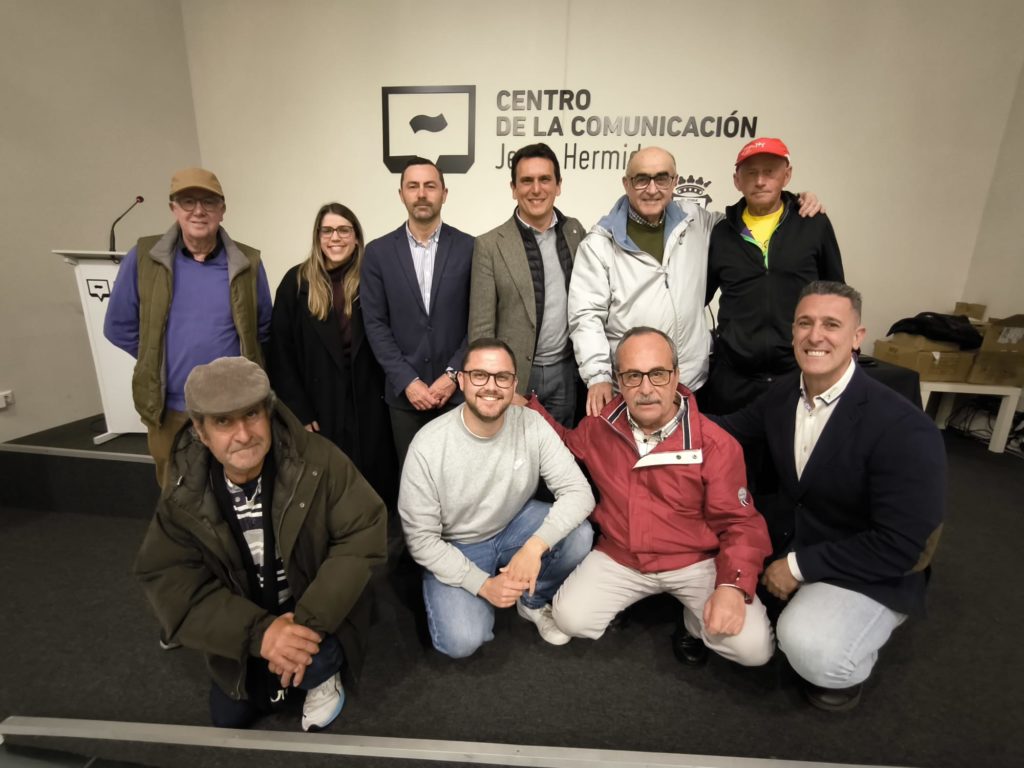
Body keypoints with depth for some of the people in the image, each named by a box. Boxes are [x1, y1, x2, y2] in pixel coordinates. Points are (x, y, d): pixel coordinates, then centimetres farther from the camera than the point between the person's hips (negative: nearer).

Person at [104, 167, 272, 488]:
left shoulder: (248, 263, -2)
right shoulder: (143, 258, -3)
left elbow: (264, 329, 7)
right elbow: (119, 327, 6)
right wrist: (157, 360, 5)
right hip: (169, 410, 1)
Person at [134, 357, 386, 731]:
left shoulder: (318, 461, -25)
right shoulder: (184, 495, -16)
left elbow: (362, 537, -24)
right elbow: (169, 583, -18)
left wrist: (311, 622, -33)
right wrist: (258, 633, -32)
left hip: (318, 614, -3)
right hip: (245, 626, 4)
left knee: (311, 662, -29)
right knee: (229, 717, 11)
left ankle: (323, 675, 7)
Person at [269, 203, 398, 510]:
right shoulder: (297, 281, 0)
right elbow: (281, 353, -1)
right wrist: (298, 412, -6)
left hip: (369, 408, 1)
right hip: (318, 408, 0)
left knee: (373, 490, 7)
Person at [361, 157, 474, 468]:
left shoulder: (469, 248, 0)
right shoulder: (378, 252, 2)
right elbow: (375, 324, 0)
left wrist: (454, 375, -9)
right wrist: (407, 381, -8)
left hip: (459, 390, 0)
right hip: (404, 393, 1)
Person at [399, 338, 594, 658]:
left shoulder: (532, 425, -18)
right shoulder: (428, 445, -25)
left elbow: (579, 493, -21)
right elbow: (420, 538, -17)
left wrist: (535, 546, -36)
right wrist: (482, 584, -22)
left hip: (515, 525, 3)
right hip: (455, 548, -2)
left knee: (579, 535, -24)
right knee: (462, 641, -22)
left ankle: (533, 602, 7)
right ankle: (480, 599, 15)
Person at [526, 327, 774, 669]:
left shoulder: (715, 444, -16)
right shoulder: (599, 426, -8)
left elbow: (739, 525, -10)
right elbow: (566, 444, 15)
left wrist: (734, 585, -26)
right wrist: (527, 405, 3)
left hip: (696, 562, -1)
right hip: (619, 559, 2)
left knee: (754, 648, -17)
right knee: (571, 620, -13)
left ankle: (696, 620, 18)